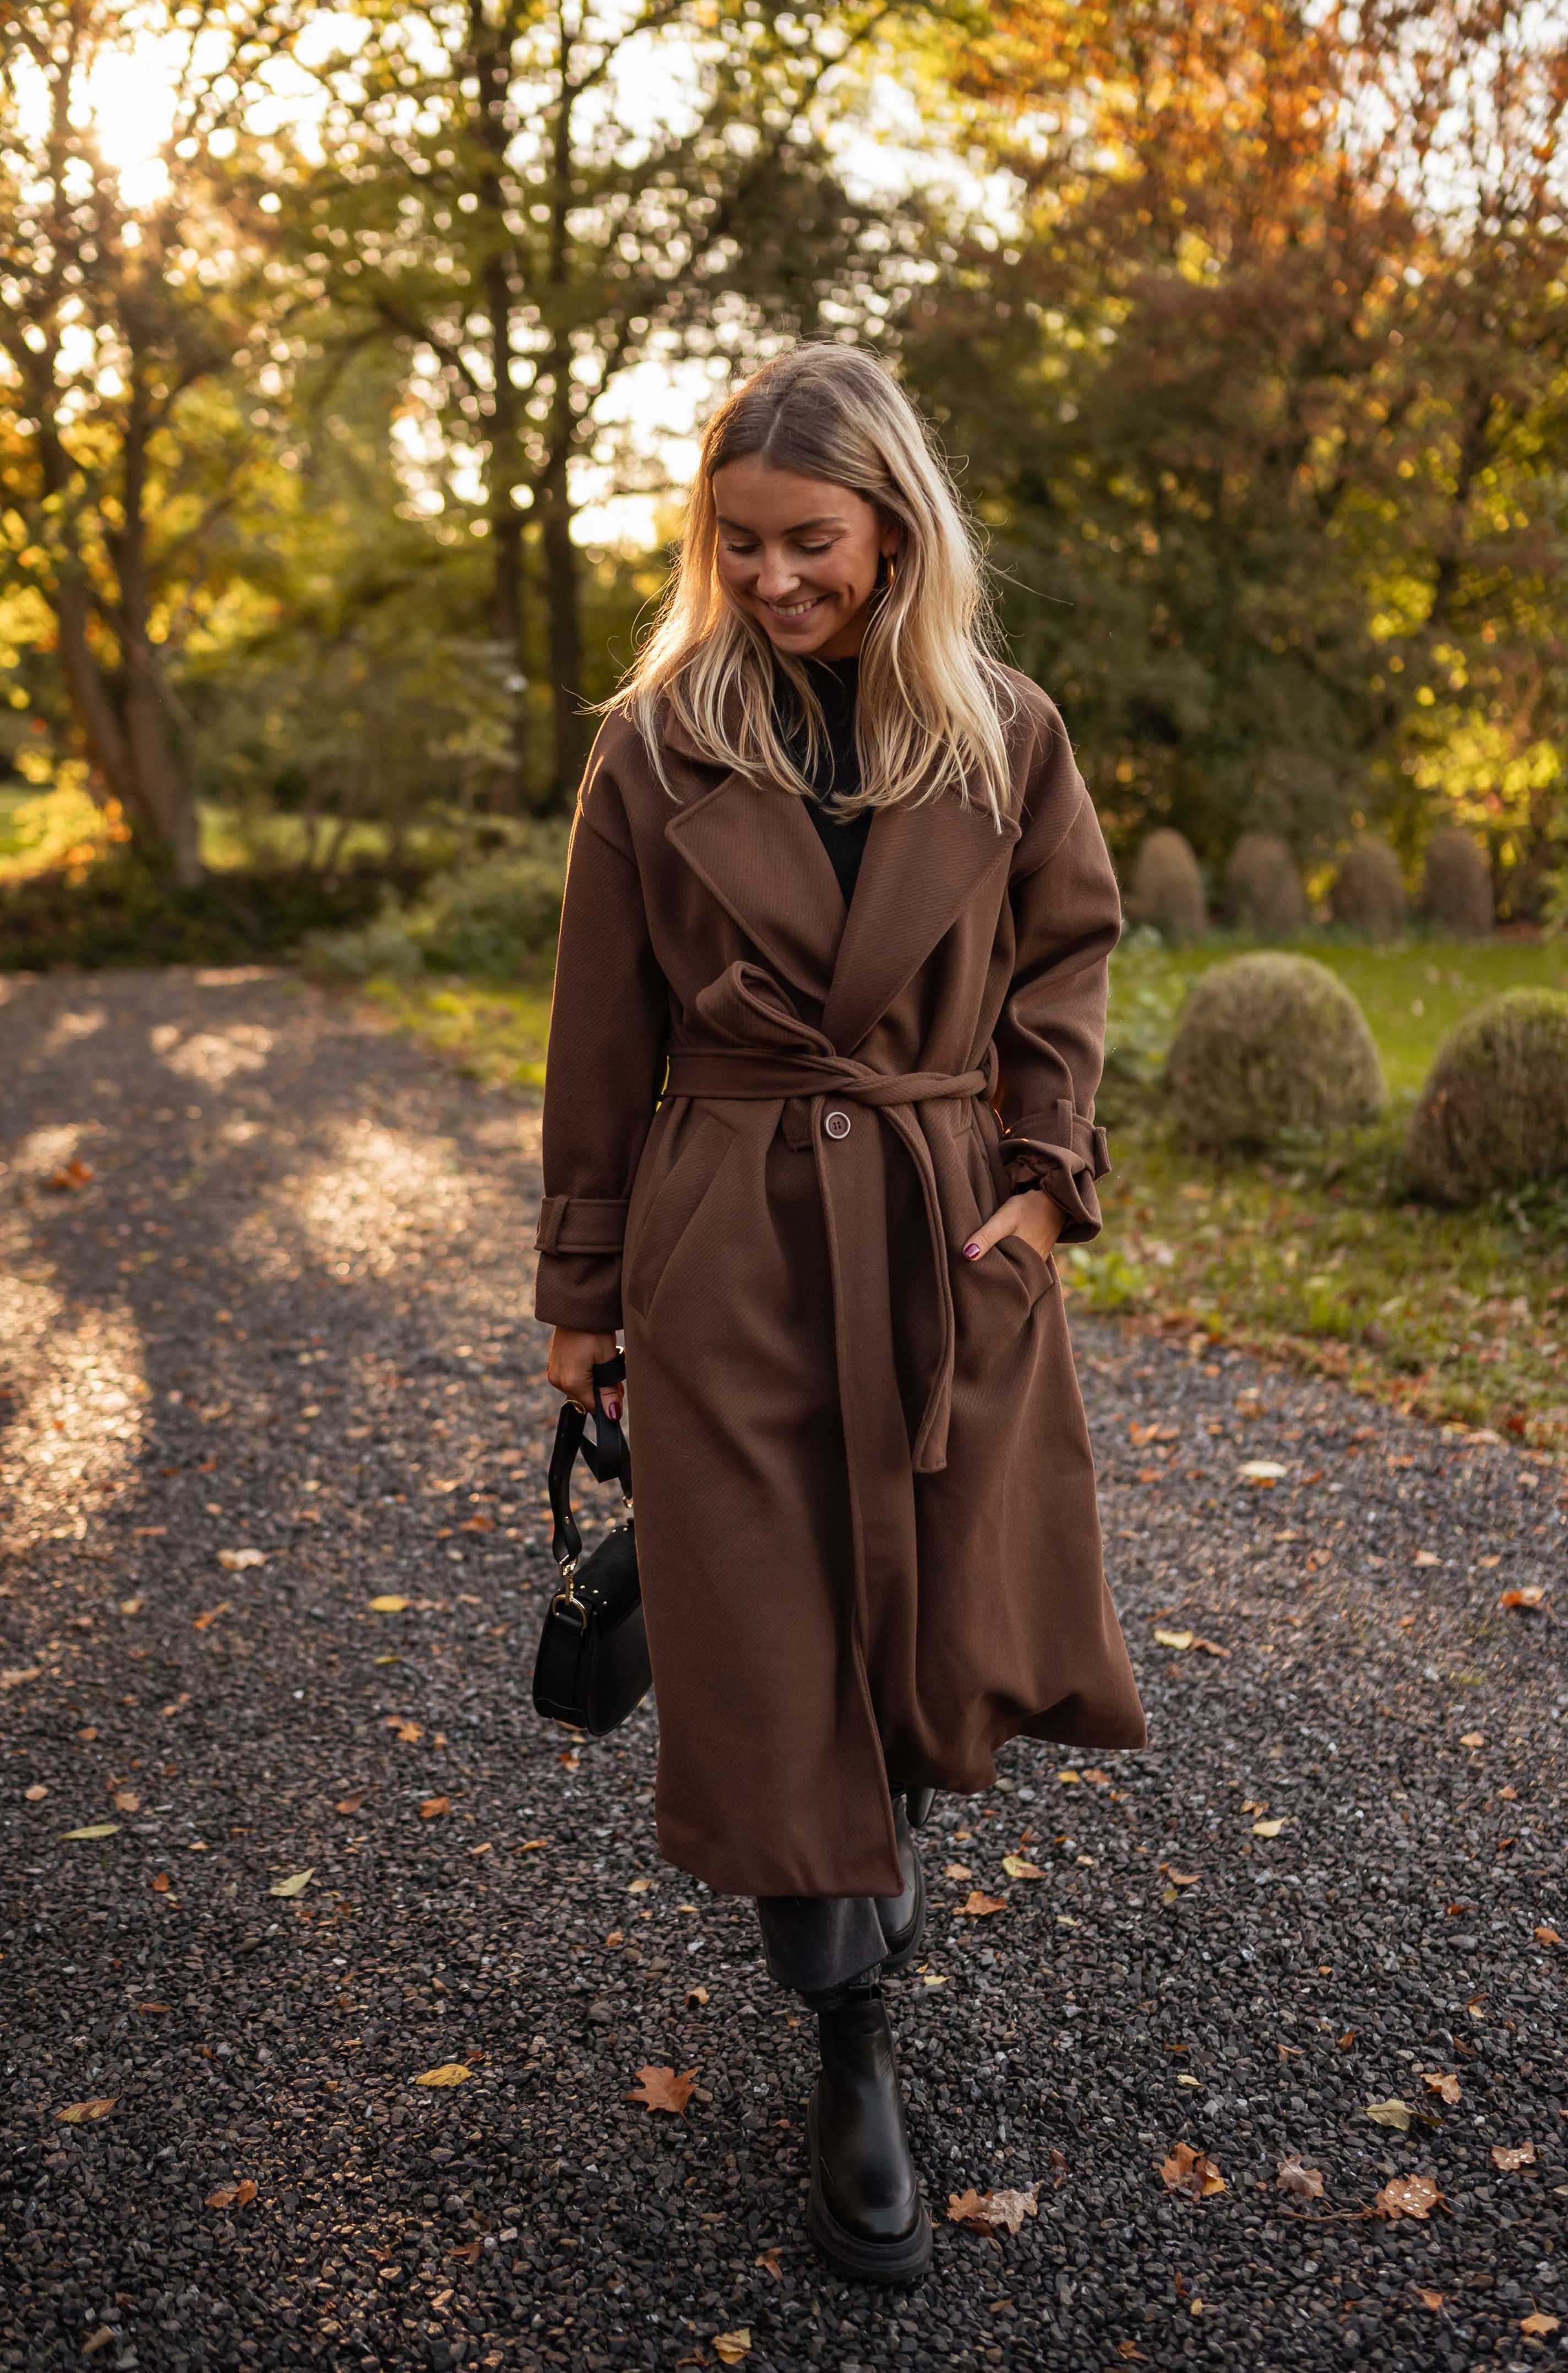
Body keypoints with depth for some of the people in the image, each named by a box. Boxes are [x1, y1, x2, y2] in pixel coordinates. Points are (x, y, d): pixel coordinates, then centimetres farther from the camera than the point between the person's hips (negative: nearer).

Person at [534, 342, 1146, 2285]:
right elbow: (601, 1038, 2)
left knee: (956, 1629, 8)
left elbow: (1066, 961, 11)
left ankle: (889, 1822, 45)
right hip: (731, 1243, -1)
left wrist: (1048, 1171, -2)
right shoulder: (655, 747, -2)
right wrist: (582, 1288, 5)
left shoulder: (1002, 737, 1)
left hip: (953, 1236, 2)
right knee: (773, 1650, 4)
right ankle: (853, 2064, 23)